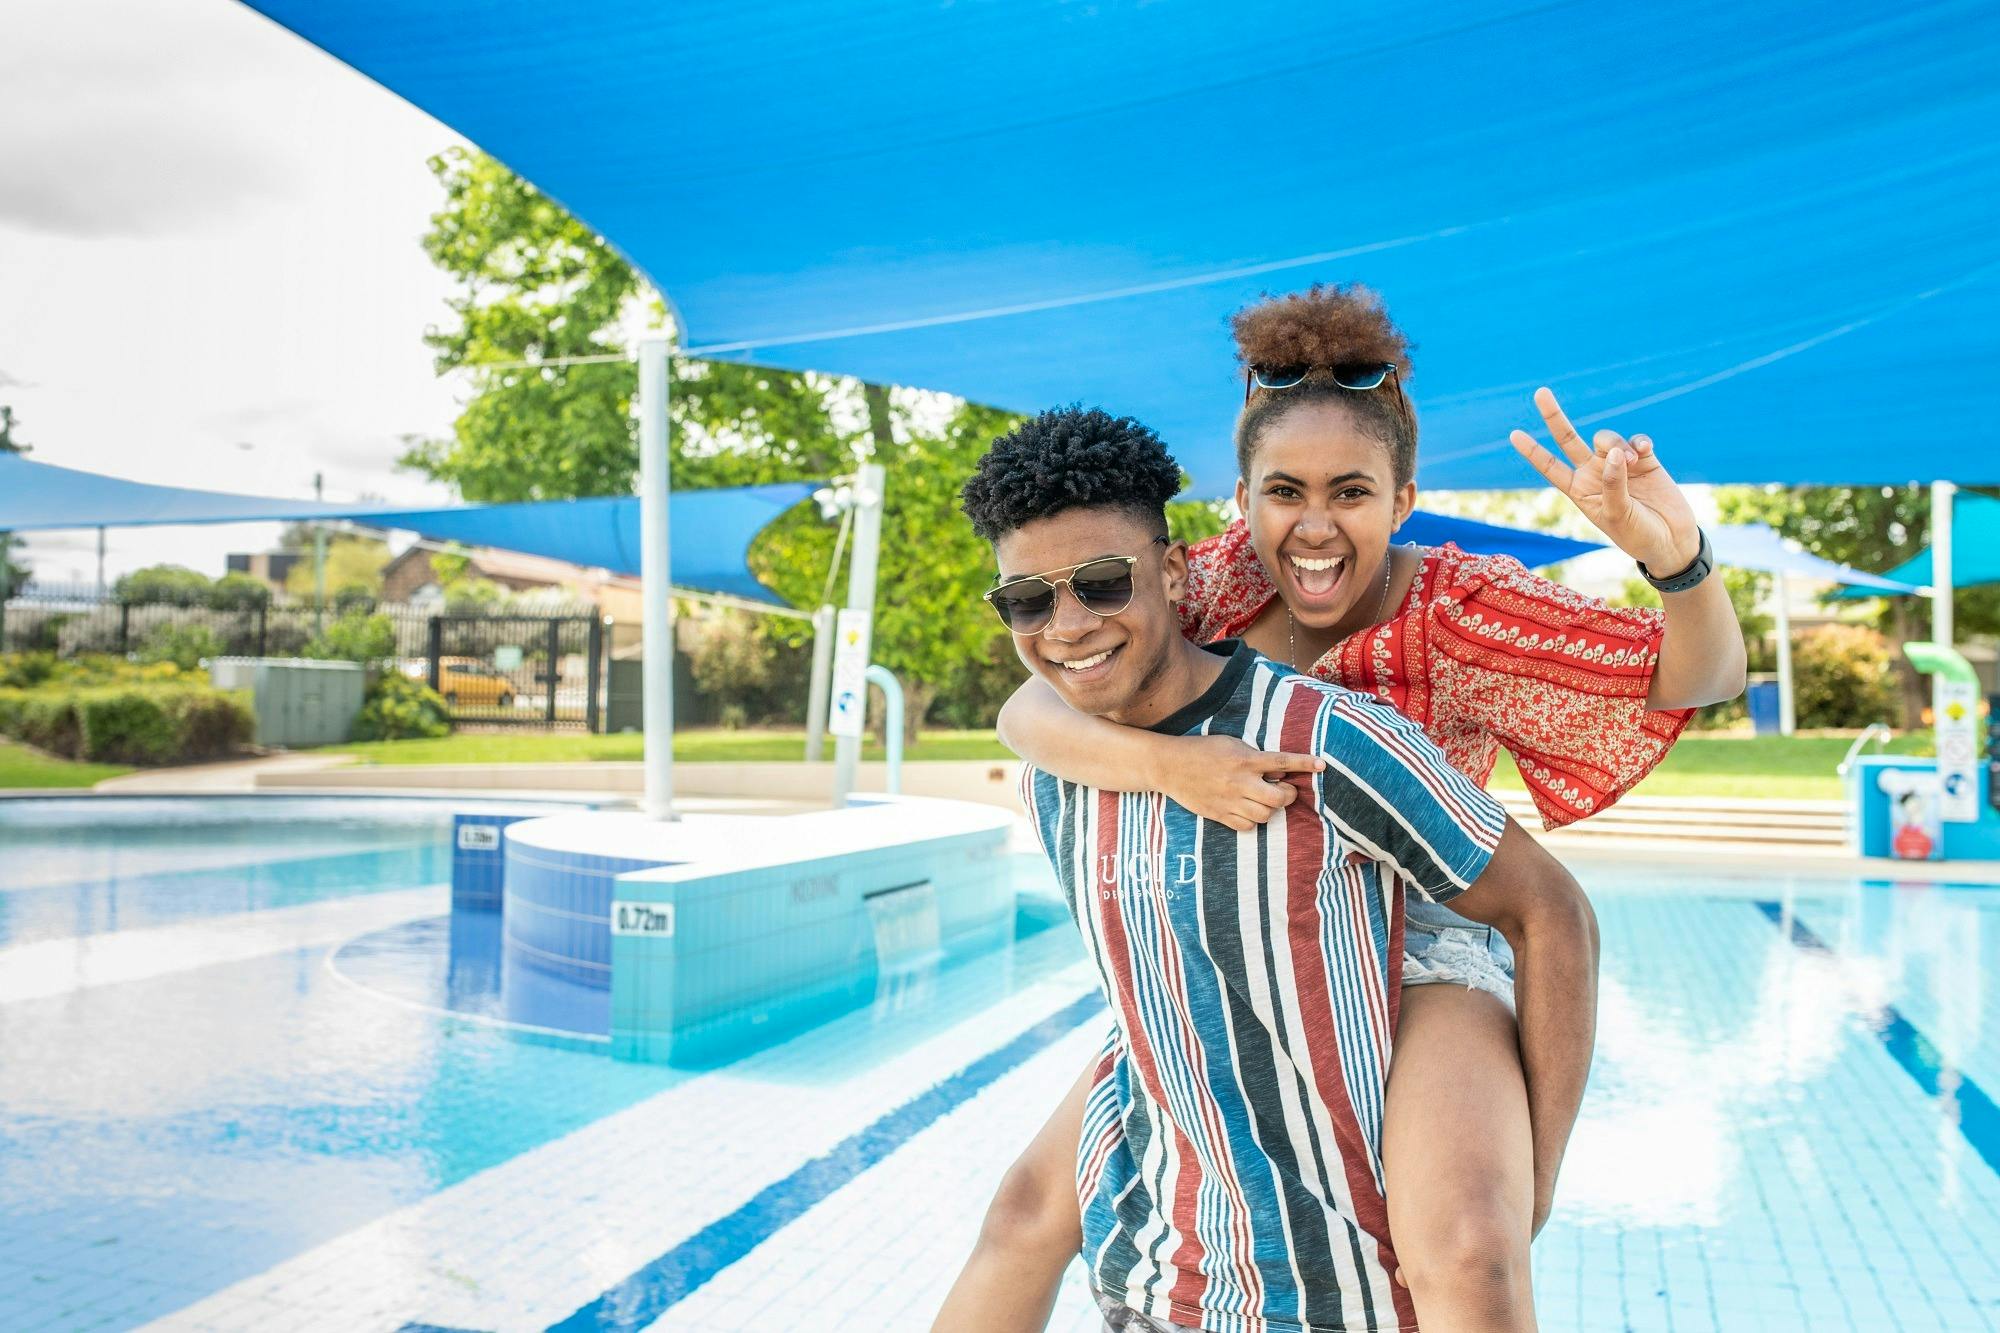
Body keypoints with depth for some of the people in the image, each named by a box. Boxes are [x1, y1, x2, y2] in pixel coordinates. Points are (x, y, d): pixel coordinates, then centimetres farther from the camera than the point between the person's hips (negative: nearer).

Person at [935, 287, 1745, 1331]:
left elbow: (1700, 678, -18)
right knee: (1032, 1208, 7)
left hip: (1423, 962, -3)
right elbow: (1027, 712, -18)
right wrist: (1163, 760, -38)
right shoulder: (1218, 581, -9)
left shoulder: (1460, 610, -17)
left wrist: (1674, 554, -40)